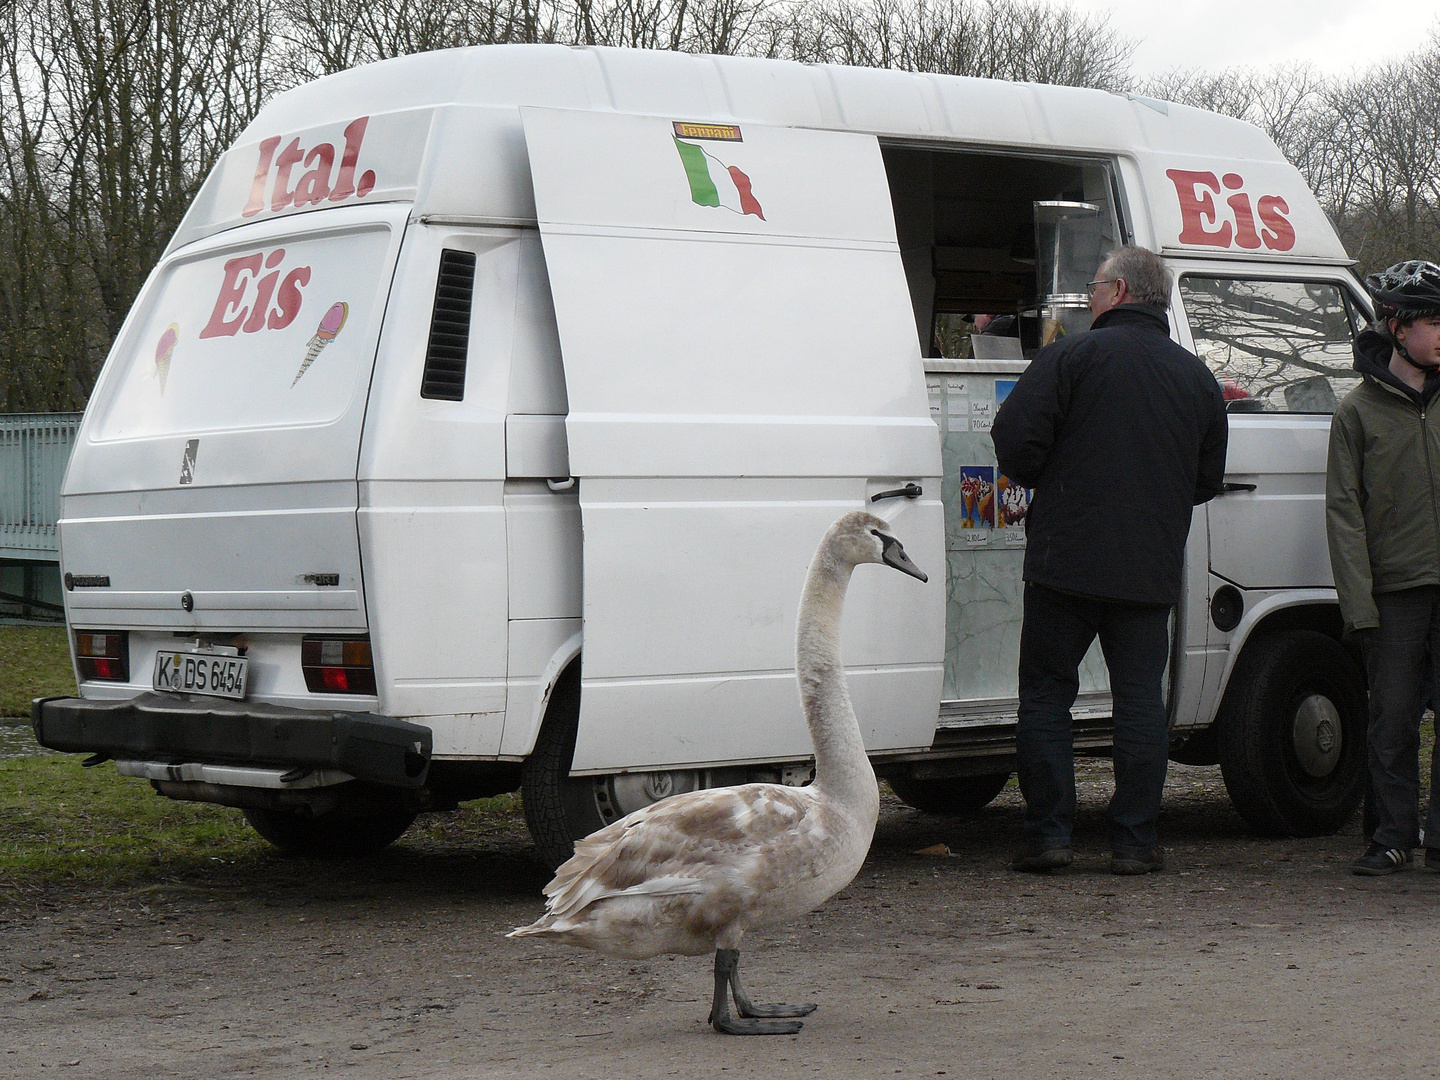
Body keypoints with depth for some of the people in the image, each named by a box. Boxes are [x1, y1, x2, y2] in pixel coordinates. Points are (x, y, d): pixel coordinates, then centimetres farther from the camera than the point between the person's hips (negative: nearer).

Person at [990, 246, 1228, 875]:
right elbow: (1208, 480, 17)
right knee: (1140, 701, 7)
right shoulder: (1197, 378, 11)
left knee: (1046, 695, 6)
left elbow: (1015, 438, -11)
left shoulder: (1072, 356, -5)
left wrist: (1042, 484, 9)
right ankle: (1133, 841, 7)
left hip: (1066, 561, -3)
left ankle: (1048, 835, 5)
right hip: (1151, 570, 4)